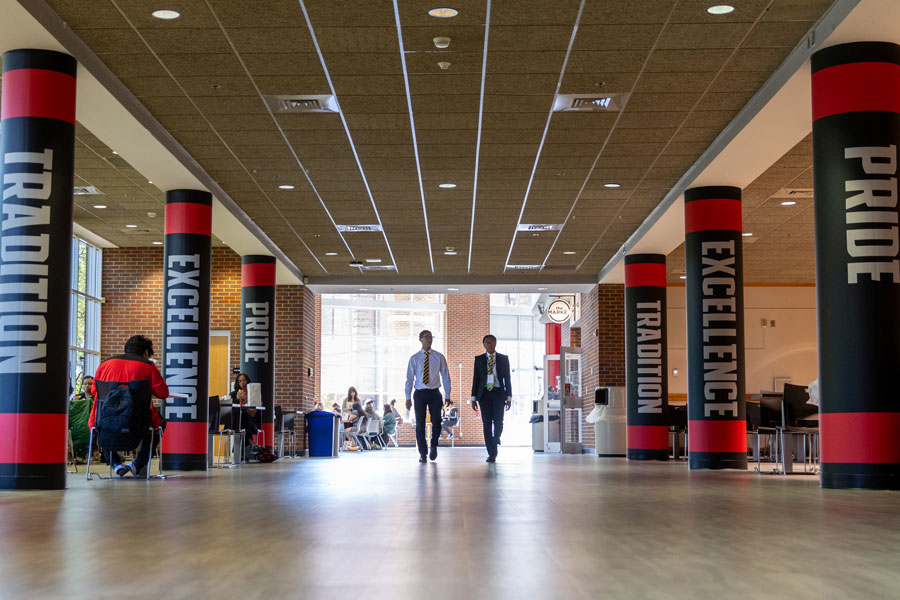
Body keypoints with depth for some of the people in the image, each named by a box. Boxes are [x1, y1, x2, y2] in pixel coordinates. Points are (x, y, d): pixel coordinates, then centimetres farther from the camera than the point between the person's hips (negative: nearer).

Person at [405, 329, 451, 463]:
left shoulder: (439, 357, 6)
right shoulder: (414, 358, 6)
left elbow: (445, 376, 6)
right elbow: (409, 378, 6)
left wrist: (447, 395, 1)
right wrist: (408, 397, 0)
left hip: (434, 393, 0)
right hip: (420, 393, 0)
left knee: (436, 421, -8)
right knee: (420, 424, -1)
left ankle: (434, 447, 16)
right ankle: (423, 453, 8)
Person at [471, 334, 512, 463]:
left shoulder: (503, 358, 7)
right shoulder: (479, 359, 8)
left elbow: (507, 378, 6)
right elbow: (475, 379, 8)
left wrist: (509, 397, 0)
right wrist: (474, 398, 3)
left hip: (498, 393, 0)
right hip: (484, 393, 0)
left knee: (498, 422, -6)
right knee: (487, 423, -4)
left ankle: (496, 440, 27)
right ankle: (492, 453, -2)